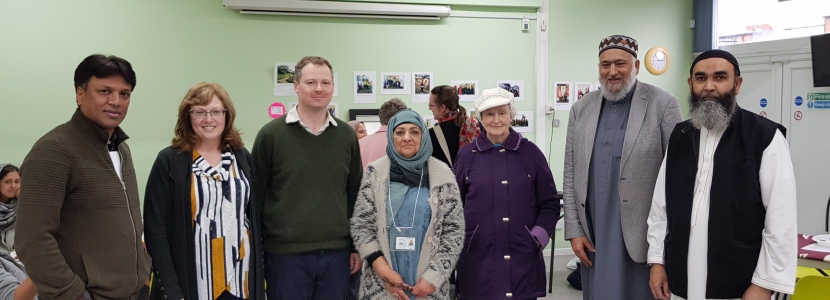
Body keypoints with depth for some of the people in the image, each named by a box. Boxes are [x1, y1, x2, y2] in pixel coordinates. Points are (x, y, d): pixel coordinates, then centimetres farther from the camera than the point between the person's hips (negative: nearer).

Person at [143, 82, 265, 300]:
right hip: (191, 282, -3)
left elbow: (255, 217, 8)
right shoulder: (169, 161, -6)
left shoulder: (242, 157, 5)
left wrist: (260, 275, 4)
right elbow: (154, 229, -7)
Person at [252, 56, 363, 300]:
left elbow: (355, 194, 10)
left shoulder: (346, 135, 6)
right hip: (285, 253, -3)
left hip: (337, 252, 3)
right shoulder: (271, 134, -3)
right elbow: (256, 195, -1)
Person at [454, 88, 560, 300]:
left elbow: (550, 203, 6)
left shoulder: (530, 152, 3)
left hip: (523, 258, 0)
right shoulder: (467, 154, 4)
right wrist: (458, 241, 0)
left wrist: (537, 238, -4)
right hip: (478, 259, 0)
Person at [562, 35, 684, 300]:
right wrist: (574, 230, 4)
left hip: (643, 235, -3)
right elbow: (571, 173, 8)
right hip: (593, 235, 4)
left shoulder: (663, 104, -5)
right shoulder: (581, 109, 6)